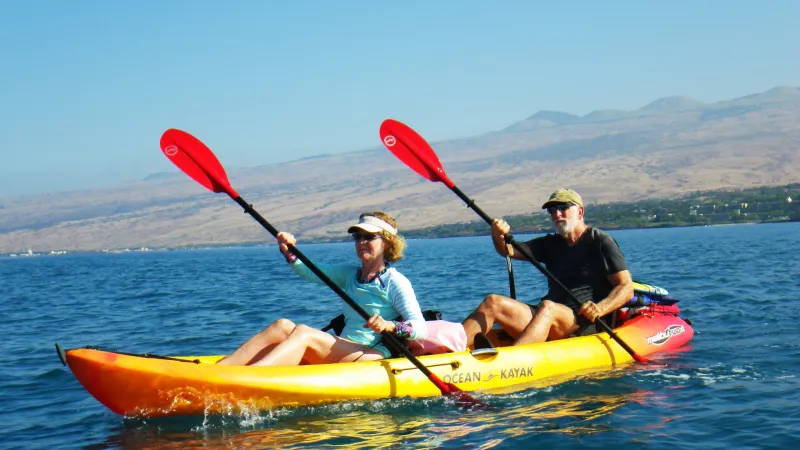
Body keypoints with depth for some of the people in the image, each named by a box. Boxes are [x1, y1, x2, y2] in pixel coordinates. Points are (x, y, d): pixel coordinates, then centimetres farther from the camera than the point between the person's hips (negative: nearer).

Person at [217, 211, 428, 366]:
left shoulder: (395, 282, -2)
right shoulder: (350, 274, 19)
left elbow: (421, 329, -12)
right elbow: (308, 271, 12)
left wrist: (391, 326, -31)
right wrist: (289, 251, -8)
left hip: (373, 358, -7)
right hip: (343, 354, 7)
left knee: (304, 333, -28)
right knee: (283, 326, -14)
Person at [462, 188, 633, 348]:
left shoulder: (601, 242, 4)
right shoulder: (551, 244, 21)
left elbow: (627, 288, -4)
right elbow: (510, 250, 9)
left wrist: (600, 309, -22)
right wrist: (499, 237, -15)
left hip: (586, 324, -6)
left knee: (547, 308, -36)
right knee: (493, 303, -11)